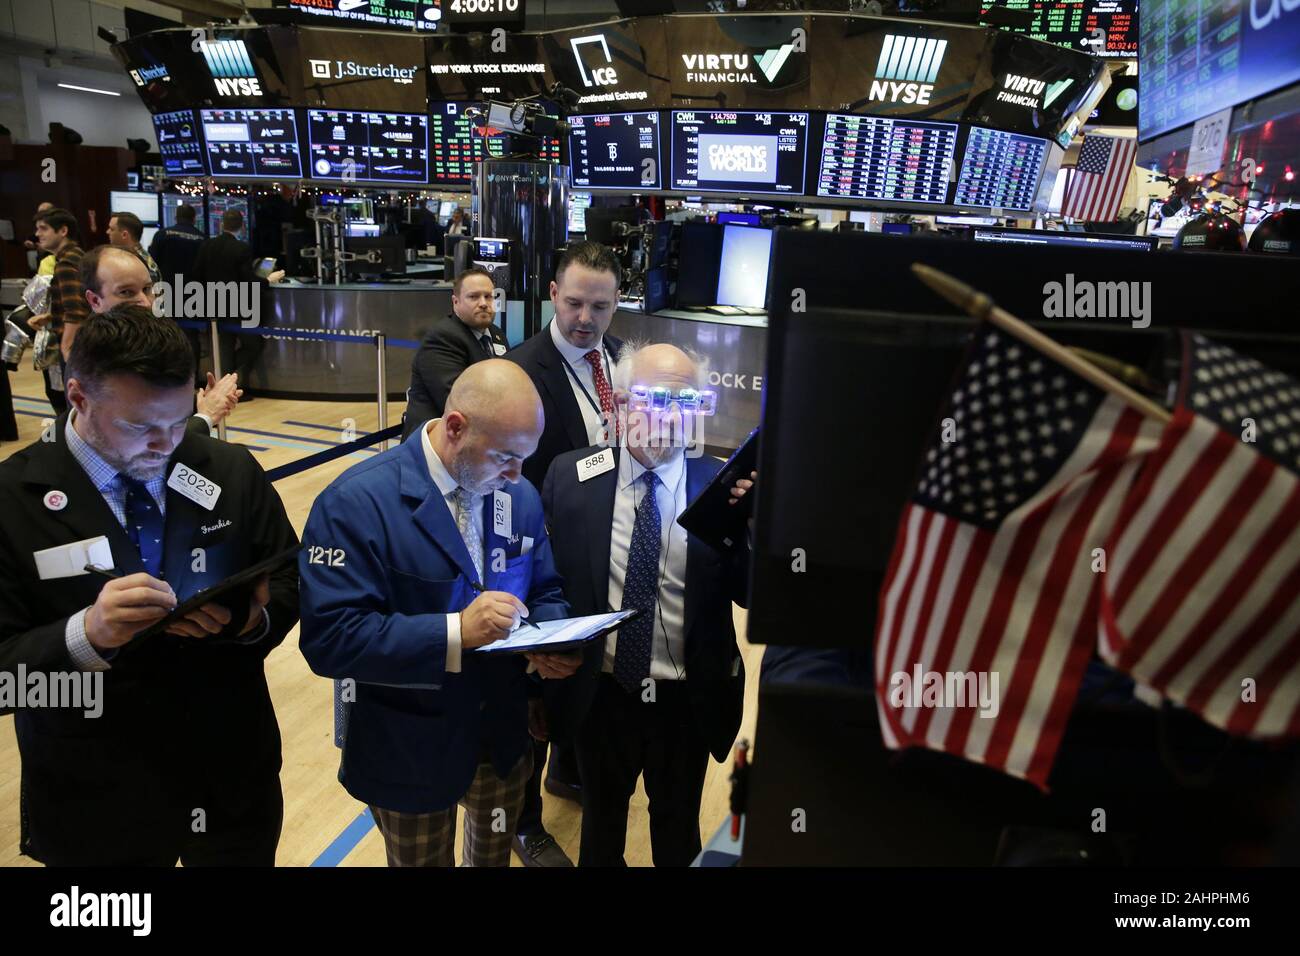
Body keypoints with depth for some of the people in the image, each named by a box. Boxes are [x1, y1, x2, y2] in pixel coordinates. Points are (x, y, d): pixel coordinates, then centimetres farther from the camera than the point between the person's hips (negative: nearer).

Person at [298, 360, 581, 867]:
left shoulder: (521, 496, -3)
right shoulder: (357, 501, -23)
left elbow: (545, 594, 5)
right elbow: (329, 638, -28)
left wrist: (554, 645, -17)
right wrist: (456, 632, -36)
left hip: (504, 736, 5)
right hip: (410, 749, -4)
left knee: (495, 855, 27)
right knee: (422, 861, 21)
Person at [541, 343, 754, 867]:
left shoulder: (725, 486, -11)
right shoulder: (569, 477, -10)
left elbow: (752, 595, -13)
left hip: (689, 701, 0)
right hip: (600, 692, 1)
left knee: (678, 833, 27)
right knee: (600, 823, 29)